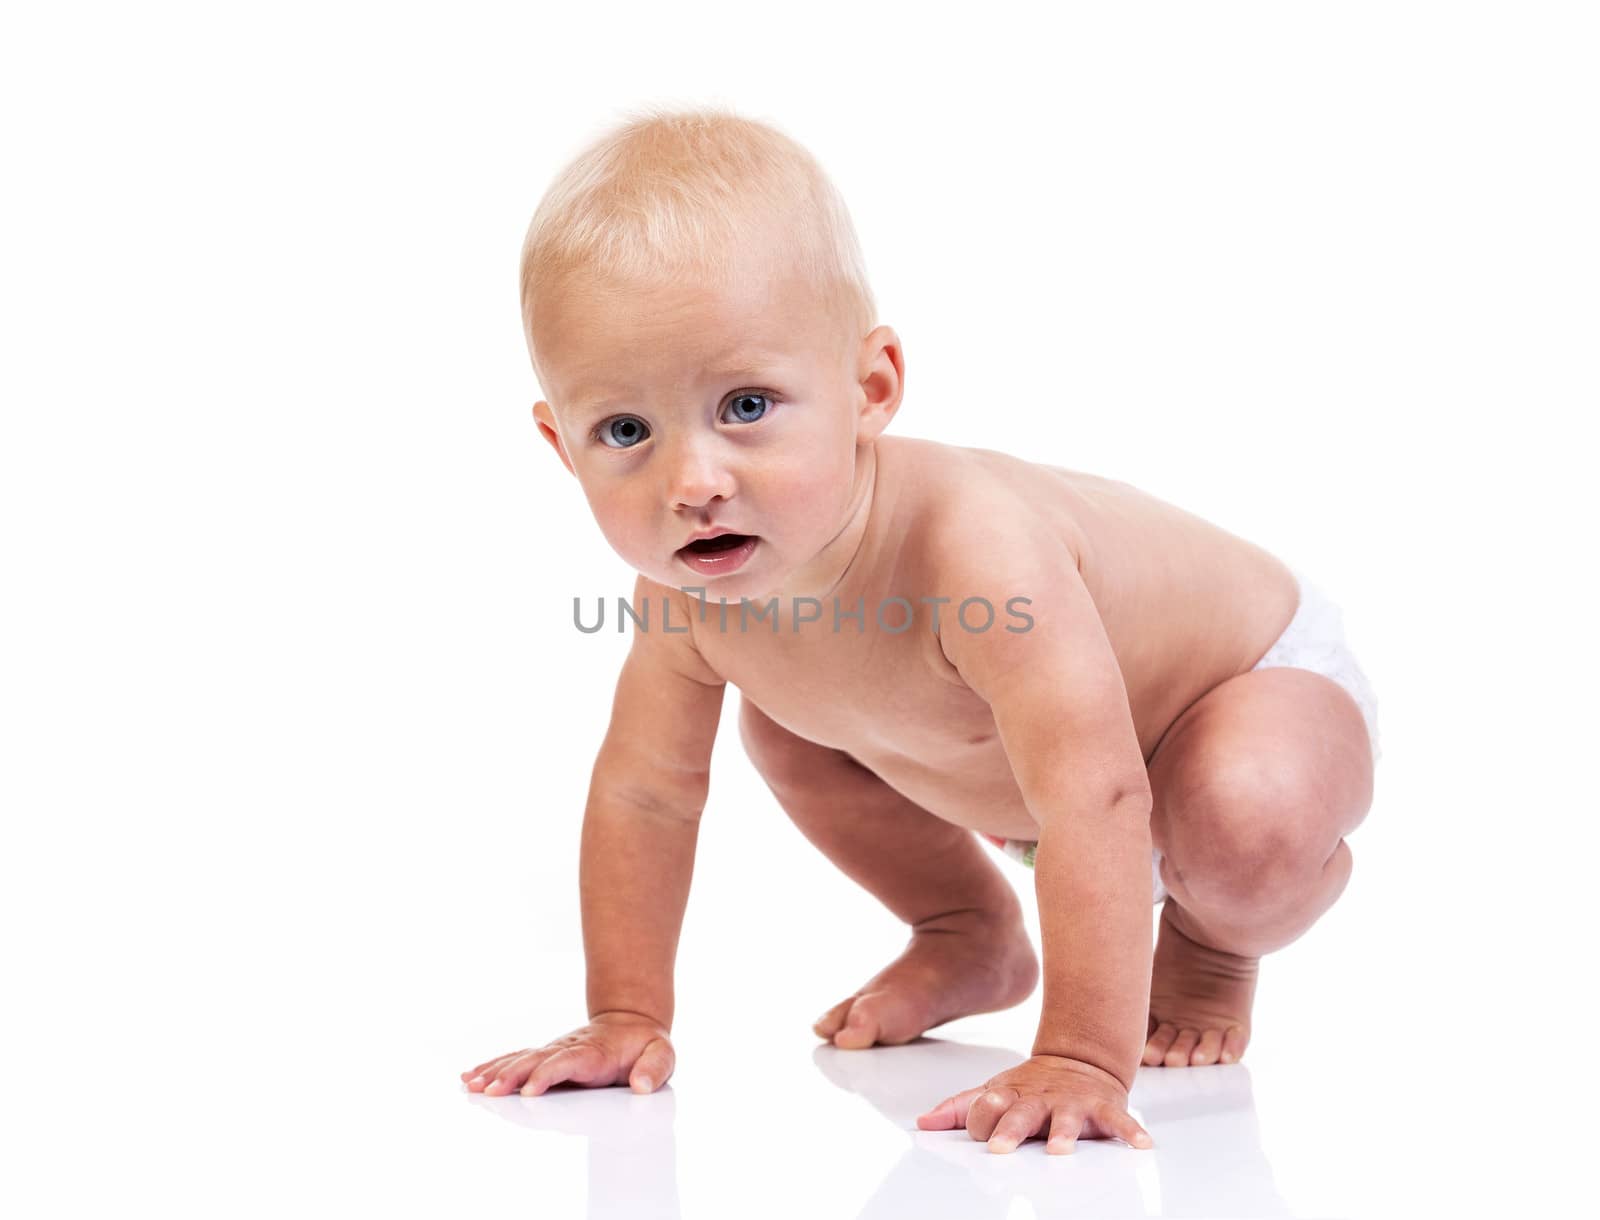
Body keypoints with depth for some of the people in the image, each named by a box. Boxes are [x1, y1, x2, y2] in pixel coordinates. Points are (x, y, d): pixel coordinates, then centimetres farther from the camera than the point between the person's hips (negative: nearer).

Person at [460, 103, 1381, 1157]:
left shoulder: (976, 548, -46)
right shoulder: (692, 591, -24)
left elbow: (1095, 806, -50)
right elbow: (644, 793, -10)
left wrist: (1079, 1061, -53)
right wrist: (626, 1016, -11)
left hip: (1262, 685, -6)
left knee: (1245, 822, -36)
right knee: (786, 732, 0)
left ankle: (1211, 950, 2)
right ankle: (973, 940, 22)